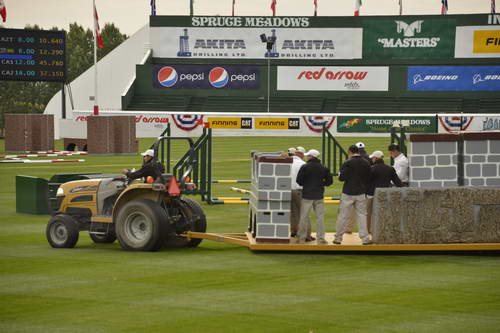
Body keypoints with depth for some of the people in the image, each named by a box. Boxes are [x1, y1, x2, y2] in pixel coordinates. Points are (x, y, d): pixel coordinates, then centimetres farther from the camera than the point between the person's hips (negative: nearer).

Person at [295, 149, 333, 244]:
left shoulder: (305, 167, -7)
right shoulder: (323, 168, 3)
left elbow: (299, 180, -7)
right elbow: (329, 181, 6)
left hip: (307, 195, -3)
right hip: (319, 196, 3)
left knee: (303, 217, 5)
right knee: (320, 217, 6)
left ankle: (301, 238, 7)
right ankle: (320, 238, 3)